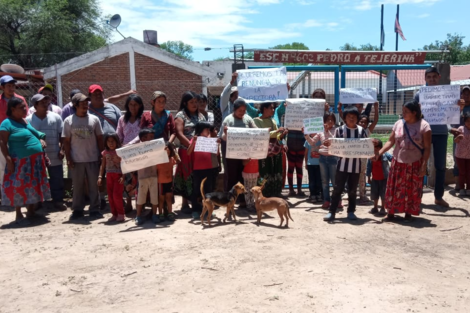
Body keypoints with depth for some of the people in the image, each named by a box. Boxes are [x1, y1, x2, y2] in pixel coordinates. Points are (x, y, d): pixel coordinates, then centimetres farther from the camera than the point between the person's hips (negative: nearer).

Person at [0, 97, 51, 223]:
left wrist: (41, 140, 6)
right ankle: (19, 214, 12)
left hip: (35, 160, 7)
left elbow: (35, 135, 26)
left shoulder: (26, 121, 14)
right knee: (19, 187, 1)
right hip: (20, 161, -7)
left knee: (34, 187, 13)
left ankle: (31, 212, 25)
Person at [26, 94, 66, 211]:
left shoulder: (55, 117, 1)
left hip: (54, 156, 0)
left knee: (57, 180, 6)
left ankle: (58, 201, 18)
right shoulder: (29, 120, 0)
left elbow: (62, 135, 2)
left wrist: (61, 150, -5)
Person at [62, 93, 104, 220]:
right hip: (76, 160, 0)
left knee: (94, 185, 5)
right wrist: (68, 158, -4)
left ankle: (95, 209, 14)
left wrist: (102, 155, 2)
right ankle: (77, 210, 20)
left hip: (93, 158, 1)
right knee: (77, 186, 9)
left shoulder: (94, 119, 3)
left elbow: (99, 138, 6)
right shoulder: (69, 121, 1)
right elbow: (66, 141, 2)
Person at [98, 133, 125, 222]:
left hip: (118, 176, -5)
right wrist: (100, 177, 2)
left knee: (116, 195, -10)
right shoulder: (105, 153, 8)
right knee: (110, 196, 8)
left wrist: (123, 177, -17)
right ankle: (114, 214, 18)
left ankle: (120, 214, 4)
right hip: (109, 176, 5)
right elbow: (103, 166, 11)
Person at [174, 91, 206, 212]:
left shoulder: (200, 115, 16)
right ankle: (185, 204, 12)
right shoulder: (181, 115, -1)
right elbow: (179, 134, -11)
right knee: (187, 176, 1)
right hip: (187, 152, -5)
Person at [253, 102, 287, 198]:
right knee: (265, 176, -7)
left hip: (275, 151, 6)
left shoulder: (273, 121, 15)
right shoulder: (256, 121, -2)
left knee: (277, 176, 6)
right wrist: (276, 131, -18)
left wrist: (282, 134, -6)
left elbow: (277, 138, 15)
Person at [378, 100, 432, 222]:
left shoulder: (424, 126, -8)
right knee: (394, 188, 6)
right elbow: (391, 141, 5)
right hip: (398, 163, 3)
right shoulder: (399, 124, 3)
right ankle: (391, 212, 16)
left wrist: (424, 165, -14)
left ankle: (408, 213, 21)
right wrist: (380, 152, -8)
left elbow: (427, 148, -8)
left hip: (414, 164, -3)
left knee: (412, 190, 6)